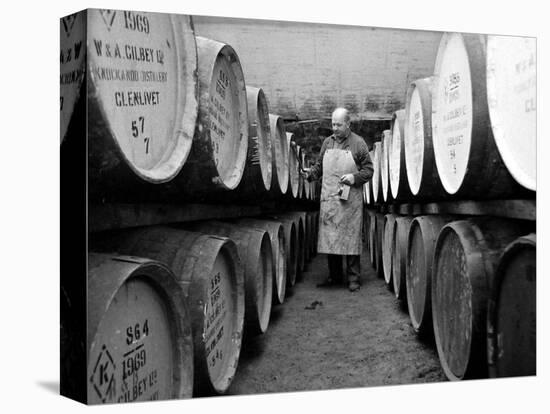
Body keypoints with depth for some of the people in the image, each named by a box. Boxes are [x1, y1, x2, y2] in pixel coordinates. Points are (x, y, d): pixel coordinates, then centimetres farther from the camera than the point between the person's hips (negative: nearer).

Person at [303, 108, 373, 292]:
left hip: (350, 200, -4)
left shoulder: (358, 143, 1)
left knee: (351, 237, -2)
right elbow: (320, 166, 18)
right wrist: (310, 173, -1)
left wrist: (354, 178, -15)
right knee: (329, 238, 7)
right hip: (328, 199, 4)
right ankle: (334, 276, 18)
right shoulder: (327, 142, 13)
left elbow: (368, 170, 1)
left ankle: (353, 278, 7)